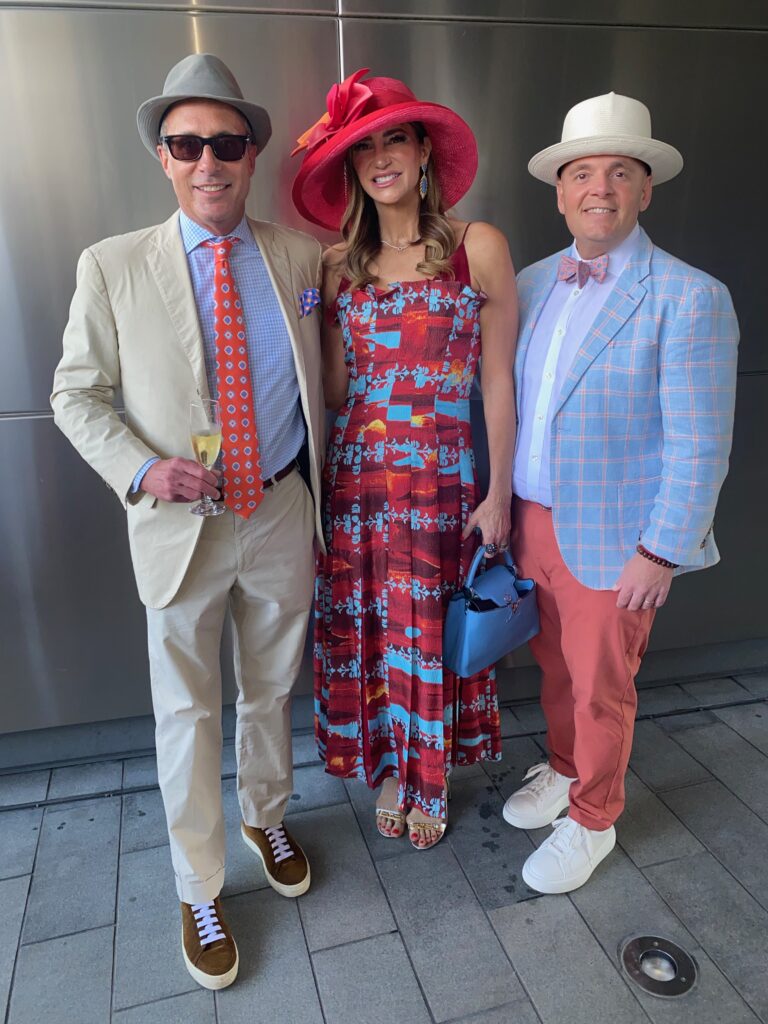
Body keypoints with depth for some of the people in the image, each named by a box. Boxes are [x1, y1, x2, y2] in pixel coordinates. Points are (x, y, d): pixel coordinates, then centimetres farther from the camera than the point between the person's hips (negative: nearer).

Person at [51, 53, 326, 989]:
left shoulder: (302, 256, 0)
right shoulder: (112, 267, -5)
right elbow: (76, 394, 0)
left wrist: (322, 485, 6)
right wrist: (141, 470, -17)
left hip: (282, 516, 2)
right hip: (179, 524, -2)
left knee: (271, 690, 20)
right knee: (187, 713, 11)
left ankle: (265, 819, 48)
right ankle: (198, 890, 34)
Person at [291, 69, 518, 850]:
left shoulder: (478, 248, -3)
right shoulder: (340, 267, 6)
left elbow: (499, 380, -3)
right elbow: (335, 391, 6)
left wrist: (499, 493, -4)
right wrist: (310, 309, -3)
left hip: (441, 480, -2)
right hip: (355, 478, 3)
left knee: (430, 636, 9)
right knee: (363, 631, 12)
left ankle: (428, 781, 35)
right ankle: (387, 769, 37)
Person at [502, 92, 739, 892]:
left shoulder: (690, 299, -13)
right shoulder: (531, 283, 4)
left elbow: (699, 447, -14)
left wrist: (660, 553, -15)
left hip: (611, 538, -5)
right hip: (531, 520, 5)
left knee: (601, 688, 11)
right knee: (554, 665, 22)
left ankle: (591, 820, 35)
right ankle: (562, 770, 48)